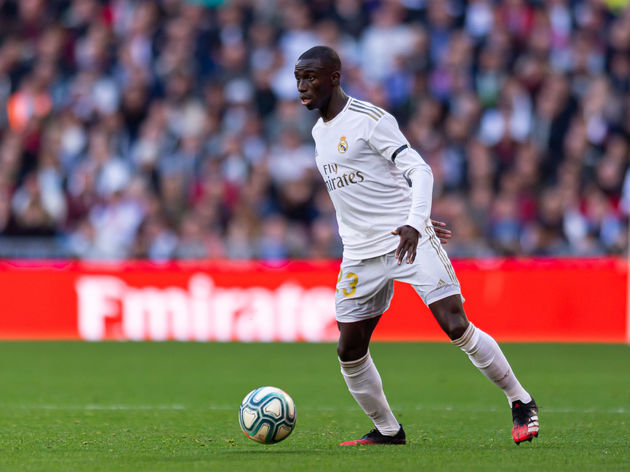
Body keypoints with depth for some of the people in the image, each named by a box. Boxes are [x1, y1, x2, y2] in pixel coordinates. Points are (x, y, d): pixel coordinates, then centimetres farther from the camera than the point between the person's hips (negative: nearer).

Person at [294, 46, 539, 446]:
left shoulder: (370, 119, -9)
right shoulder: (320, 132, 15)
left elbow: (419, 171, -15)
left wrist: (415, 223, -30)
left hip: (410, 241, -7)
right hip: (361, 255, 8)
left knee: (457, 327, -16)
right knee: (349, 351, 3)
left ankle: (520, 402, -1)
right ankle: (387, 430, 20)